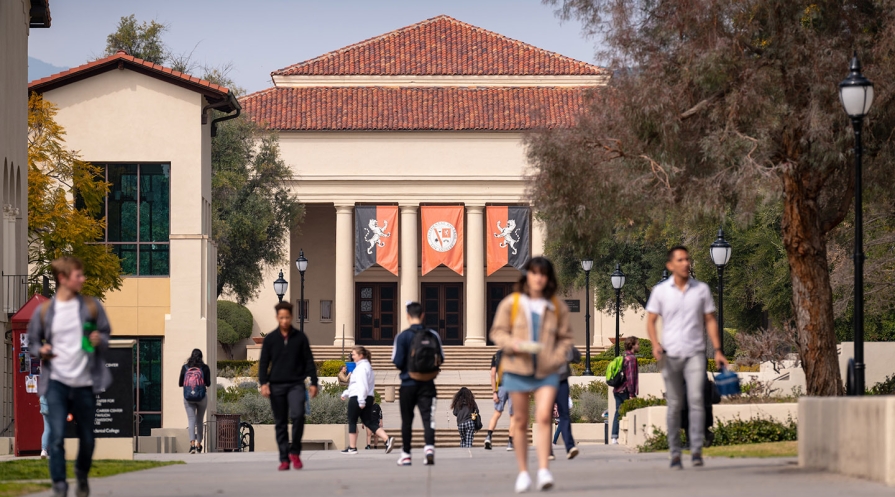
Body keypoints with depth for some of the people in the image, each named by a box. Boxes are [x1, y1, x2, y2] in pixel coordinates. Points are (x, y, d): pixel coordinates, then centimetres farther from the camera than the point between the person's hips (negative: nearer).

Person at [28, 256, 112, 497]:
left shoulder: (91, 306, 2)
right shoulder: (44, 310, 0)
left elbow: (106, 335, 10)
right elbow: (32, 340, 11)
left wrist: (100, 340, -13)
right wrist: (40, 350, -11)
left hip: (85, 383, 2)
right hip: (56, 382, -2)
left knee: (87, 439, 10)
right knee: (57, 436, -15)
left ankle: (82, 475, 37)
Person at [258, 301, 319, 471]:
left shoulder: (300, 338, 5)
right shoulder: (270, 339, 6)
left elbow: (309, 361, 9)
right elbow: (263, 363, 6)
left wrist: (313, 383, 3)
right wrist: (263, 383, -7)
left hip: (296, 385, -1)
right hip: (277, 385, 1)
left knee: (298, 415, -21)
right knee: (280, 424, 3)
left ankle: (295, 451, -5)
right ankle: (284, 459, 8)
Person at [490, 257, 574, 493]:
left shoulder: (557, 307, 5)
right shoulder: (511, 303, 2)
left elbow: (565, 337, 11)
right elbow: (497, 332, 4)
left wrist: (558, 357, -6)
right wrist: (512, 344, -15)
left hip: (547, 371, 0)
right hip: (517, 369, 0)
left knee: (544, 417, -16)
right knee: (521, 422, 6)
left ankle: (544, 470, -18)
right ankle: (523, 472, 16)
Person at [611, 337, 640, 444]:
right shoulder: (631, 358, -11)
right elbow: (630, 377, -16)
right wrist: (631, 394, -17)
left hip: (617, 390, 8)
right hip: (625, 391, -8)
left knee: (618, 412, 6)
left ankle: (614, 438, 2)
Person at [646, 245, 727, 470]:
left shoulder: (702, 289, 5)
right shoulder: (660, 291, 2)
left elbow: (710, 320, 9)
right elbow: (650, 321, 5)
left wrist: (718, 350, 1)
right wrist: (655, 344, -13)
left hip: (695, 353, 0)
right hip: (670, 355, 0)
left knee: (696, 399, -15)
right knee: (674, 405, 4)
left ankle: (696, 450, -16)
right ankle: (675, 454, 10)